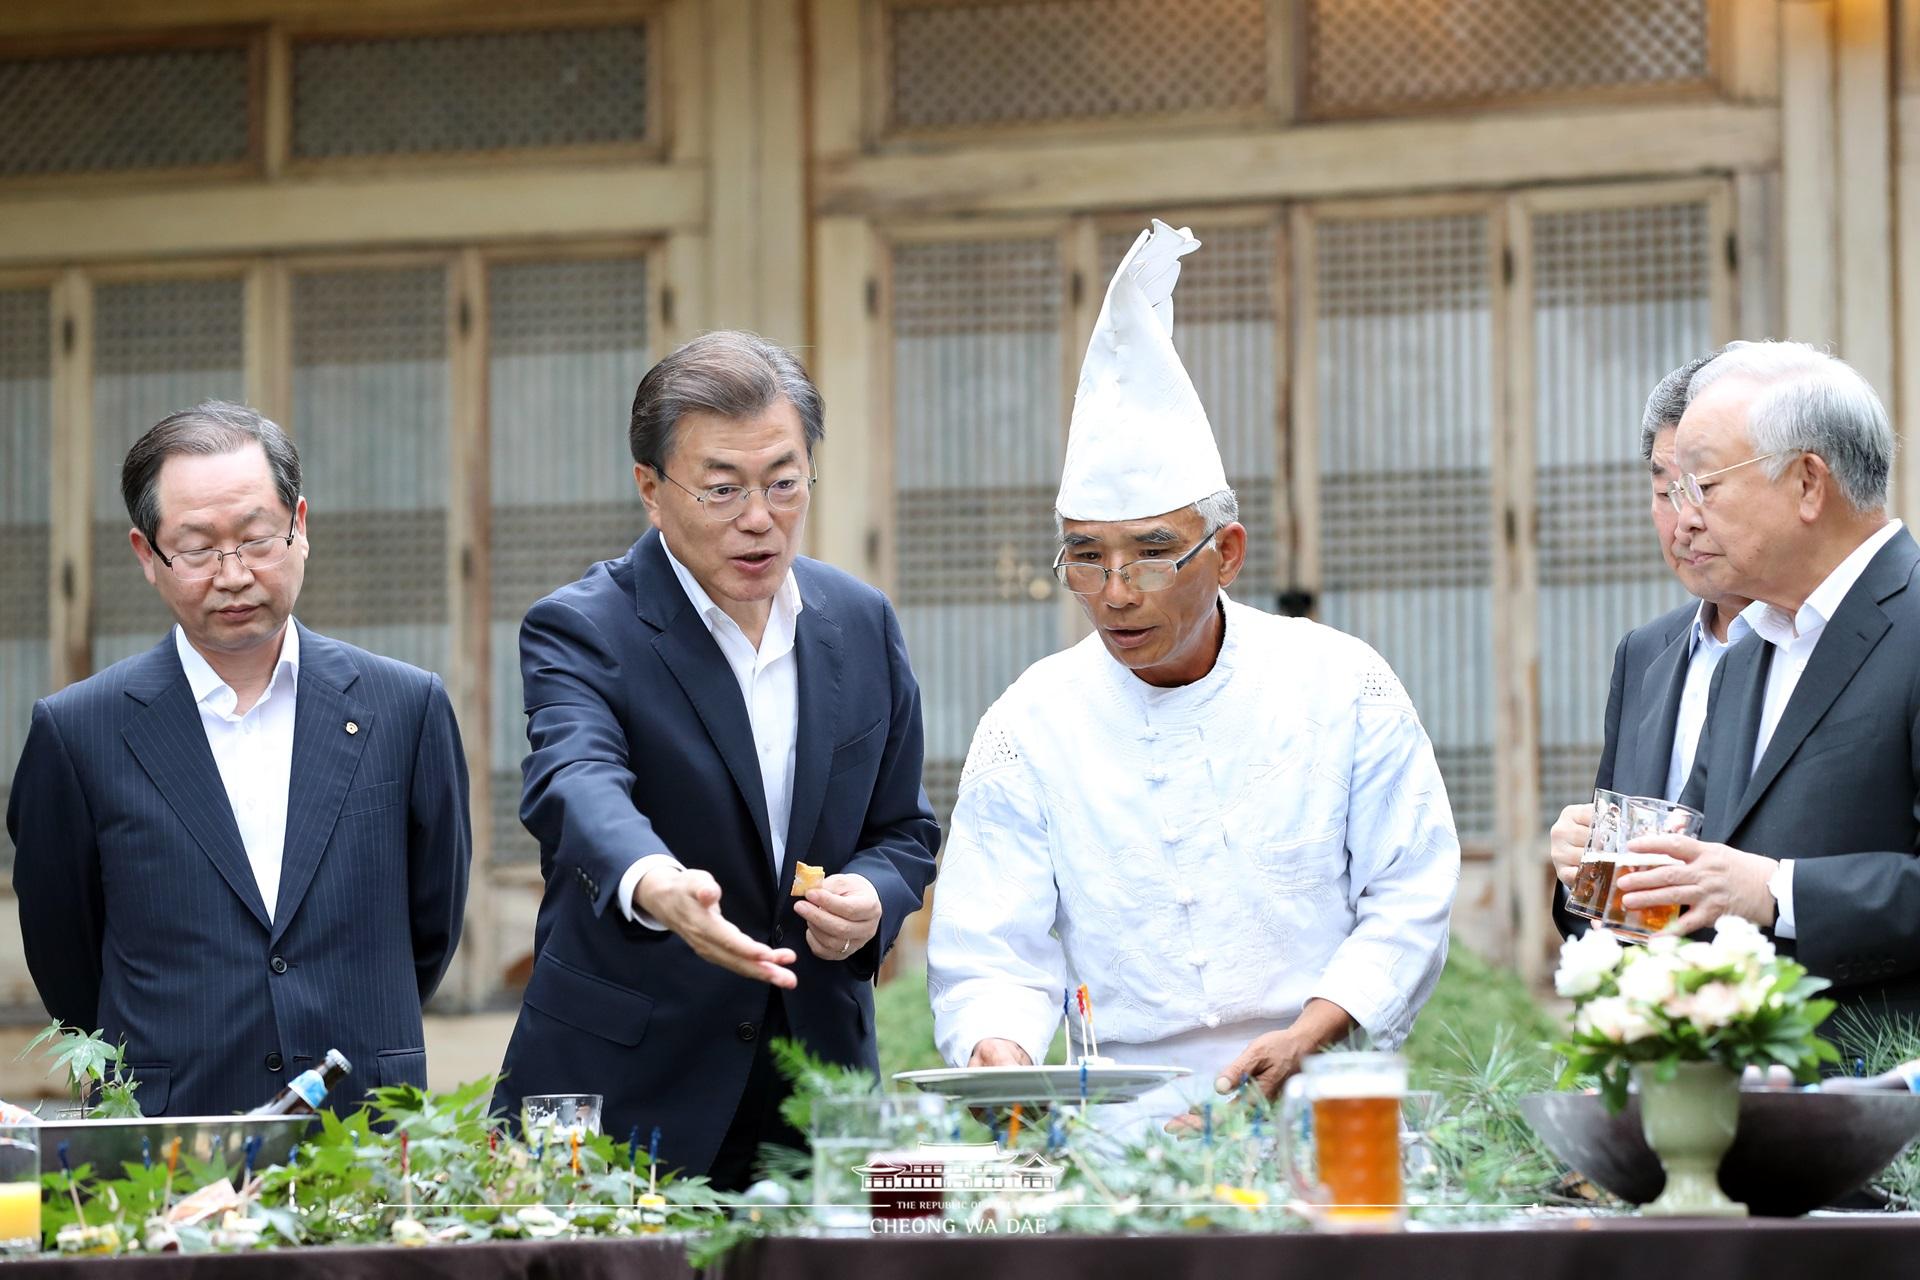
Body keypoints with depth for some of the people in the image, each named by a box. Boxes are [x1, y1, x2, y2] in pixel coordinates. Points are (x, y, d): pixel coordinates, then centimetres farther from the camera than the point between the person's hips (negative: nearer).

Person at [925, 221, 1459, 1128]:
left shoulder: (1341, 687, 5)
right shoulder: (1031, 726, 5)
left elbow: (1410, 898, 7)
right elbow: (992, 951, 3)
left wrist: (1311, 1035, -8)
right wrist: (999, 1053, -18)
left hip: (1322, 1121, -1)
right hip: (1125, 1133, 1)